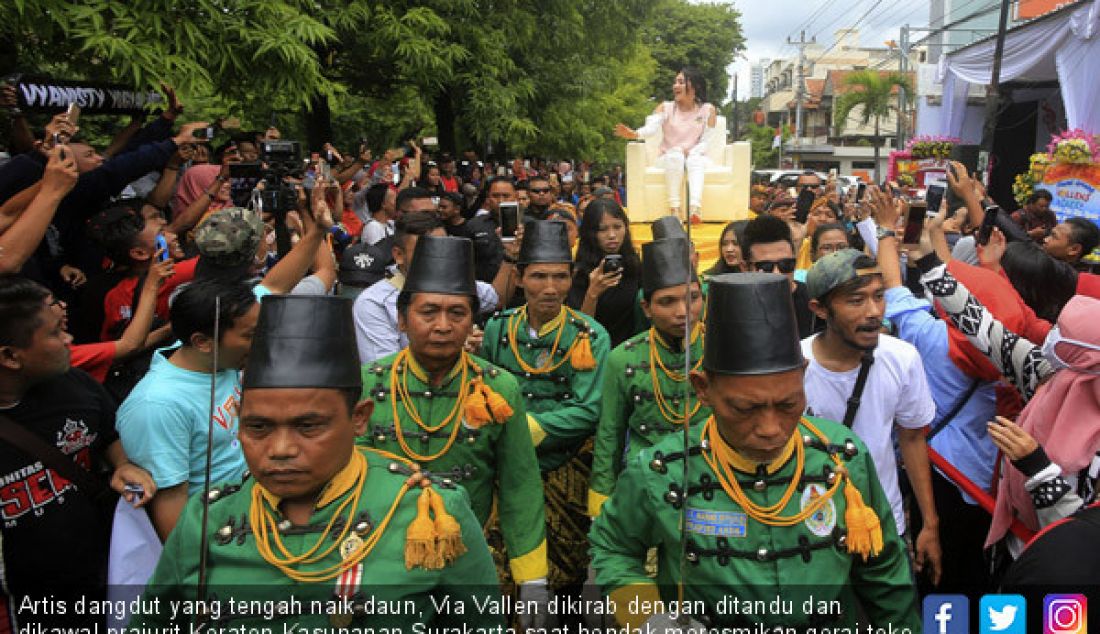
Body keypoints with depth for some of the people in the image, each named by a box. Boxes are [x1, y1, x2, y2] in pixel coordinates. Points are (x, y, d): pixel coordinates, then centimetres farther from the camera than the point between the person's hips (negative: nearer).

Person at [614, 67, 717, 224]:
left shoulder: (707, 110, 0)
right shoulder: (665, 108, -1)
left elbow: (706, 141, 0)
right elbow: (651, 128, -21)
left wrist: (690, 151, -20)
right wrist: (633, 133, -43)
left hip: (696, 156, 0)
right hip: (670, 158, 0)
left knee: (694, 159, -34)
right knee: (675, 155, -34)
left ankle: (696, 207, -55)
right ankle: (674, 208, -43)